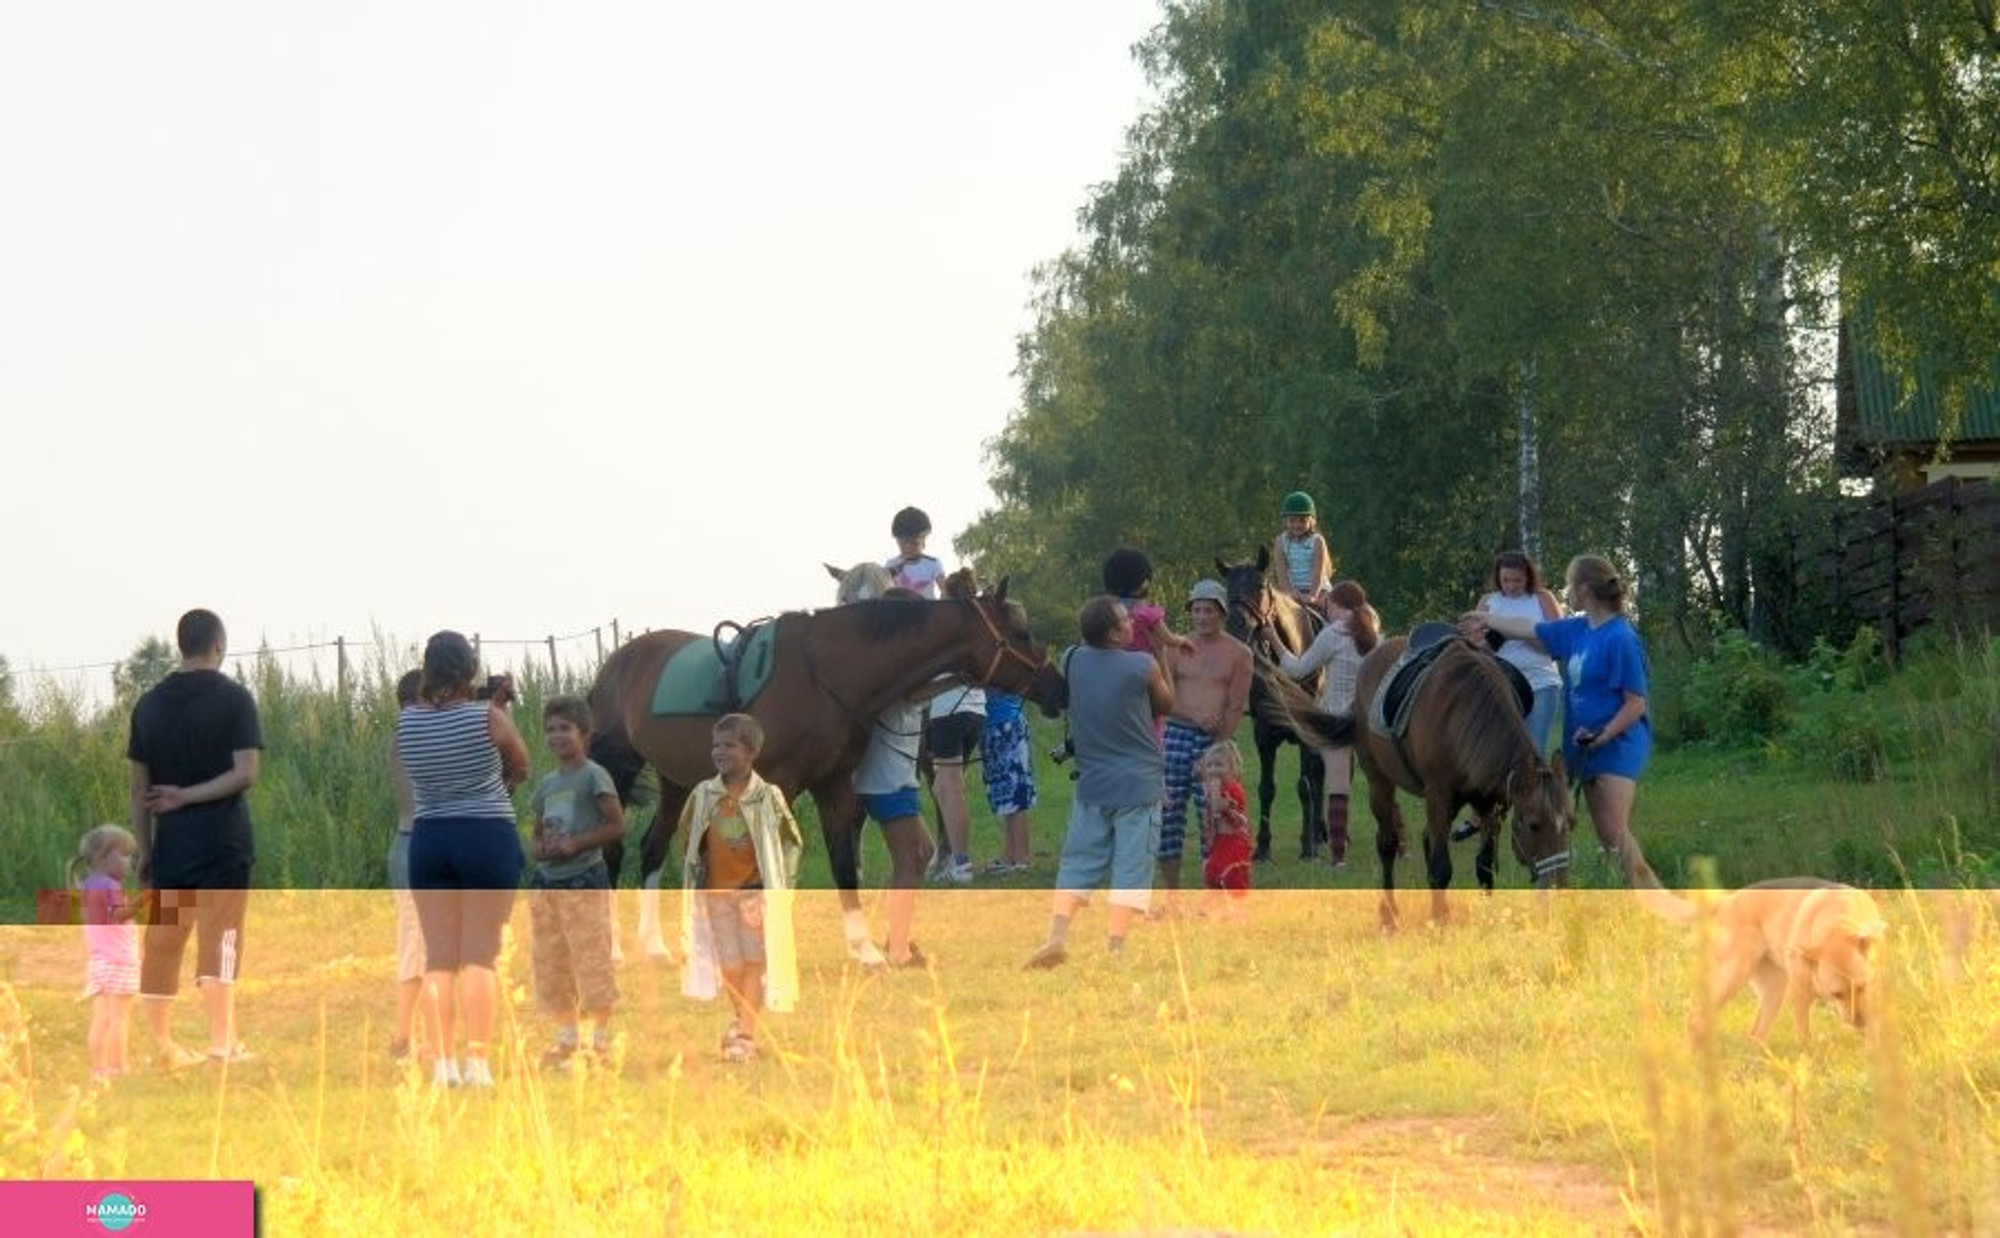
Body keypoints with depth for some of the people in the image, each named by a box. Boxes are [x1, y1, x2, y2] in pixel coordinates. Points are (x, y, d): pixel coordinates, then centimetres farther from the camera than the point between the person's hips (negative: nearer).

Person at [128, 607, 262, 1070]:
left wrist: (144, 851, 12)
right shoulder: (233, 698, -4)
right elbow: (246, 774, -14)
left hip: (169, 842, 4)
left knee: (162, 943, 9)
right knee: (219, 942, -4)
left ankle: (163, 1045, 13)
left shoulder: (150, 703, 8)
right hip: (223, 841, -4)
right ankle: (223, 1045, -8)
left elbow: (140, 787, 8)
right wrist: (187, 796, -7)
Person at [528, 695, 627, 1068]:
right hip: (547, 880, 7)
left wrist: (573, 844, -16)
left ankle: (600, 1037, 1)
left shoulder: (593, 777, -7)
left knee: (591, 957, -6)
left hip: (584, 879, -7)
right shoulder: (546, 784, 13)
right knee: (550, 961, 9)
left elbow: (617, 825, -10)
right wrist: (541, 848, -3)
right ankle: (566, 1038, 19)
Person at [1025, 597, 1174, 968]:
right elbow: (1165, 705, 6)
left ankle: (1057, 938, -1)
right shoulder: (1142, 666, -13)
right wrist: (1159, 653, 12)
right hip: (1138, 784, -4)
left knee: (1078, 863, 11)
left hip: (1091, 783, 4)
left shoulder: (1072, 661, -2)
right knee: (1131, 868, -1)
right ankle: (1114, 950, -6)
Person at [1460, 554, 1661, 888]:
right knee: (1606, 835, 6)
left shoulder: (1620, 639, -16)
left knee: (1615, 833, -17)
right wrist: (1487, 620, 36)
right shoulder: (1577, 630, 9)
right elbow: (1530, 629, 25)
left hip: (1618, 746, -9)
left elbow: (1636, 704, -15)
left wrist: (1605, 734, -25)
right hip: (1588, 749, 9)